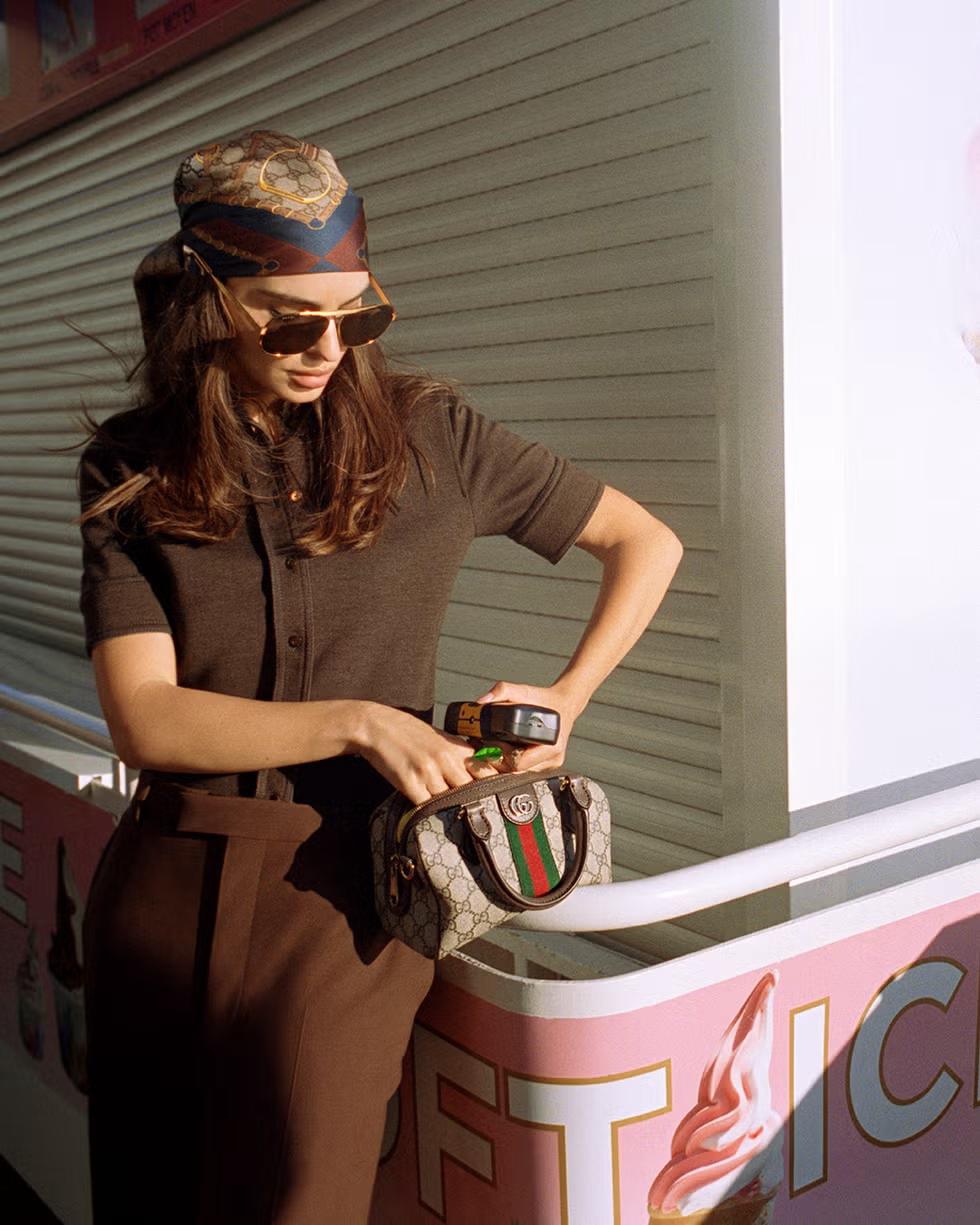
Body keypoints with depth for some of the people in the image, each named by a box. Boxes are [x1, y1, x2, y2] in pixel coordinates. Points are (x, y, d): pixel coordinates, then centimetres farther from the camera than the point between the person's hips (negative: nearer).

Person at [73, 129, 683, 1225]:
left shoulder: (427, 434, -2)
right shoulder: (131, 470, 0)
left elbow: (647, 543, 7)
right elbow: (144, 717, -10)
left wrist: (563, 702, -6)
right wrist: (360, 723, -17)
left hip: (338, 895, -2)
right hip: (163, 887, 3)